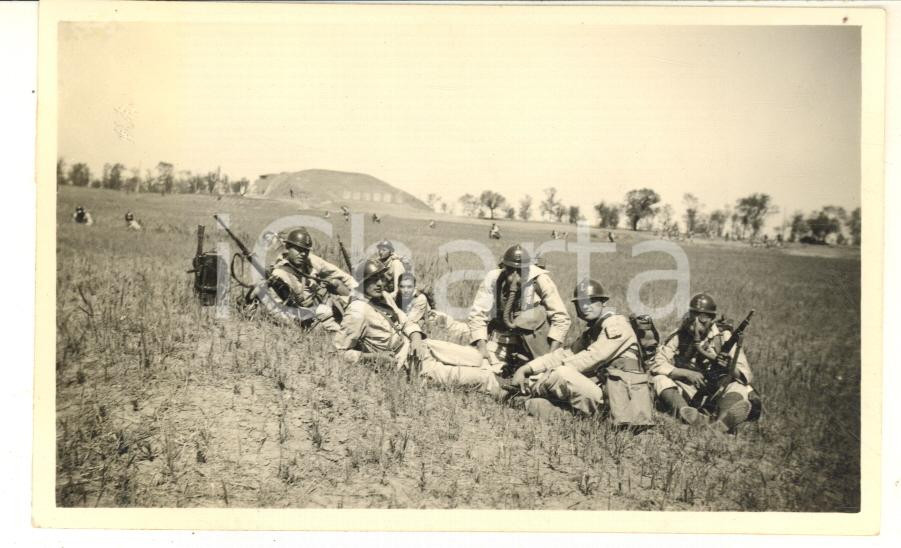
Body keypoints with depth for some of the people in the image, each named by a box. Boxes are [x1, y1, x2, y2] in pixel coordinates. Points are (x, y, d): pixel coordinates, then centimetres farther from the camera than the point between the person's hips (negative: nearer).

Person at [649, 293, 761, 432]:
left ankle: (720, 425, -53)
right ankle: (685, 412, -47)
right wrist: (687, 373, -18)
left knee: (740, 388, -28)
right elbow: (657, 364, -7)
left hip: (717, 393, -1)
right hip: (686, 393, 1)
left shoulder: (724, 336, -3)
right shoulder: (679, 336, -1)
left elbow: (745, 374, -7)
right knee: (660, 379, -23)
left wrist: (730, 367, -30)